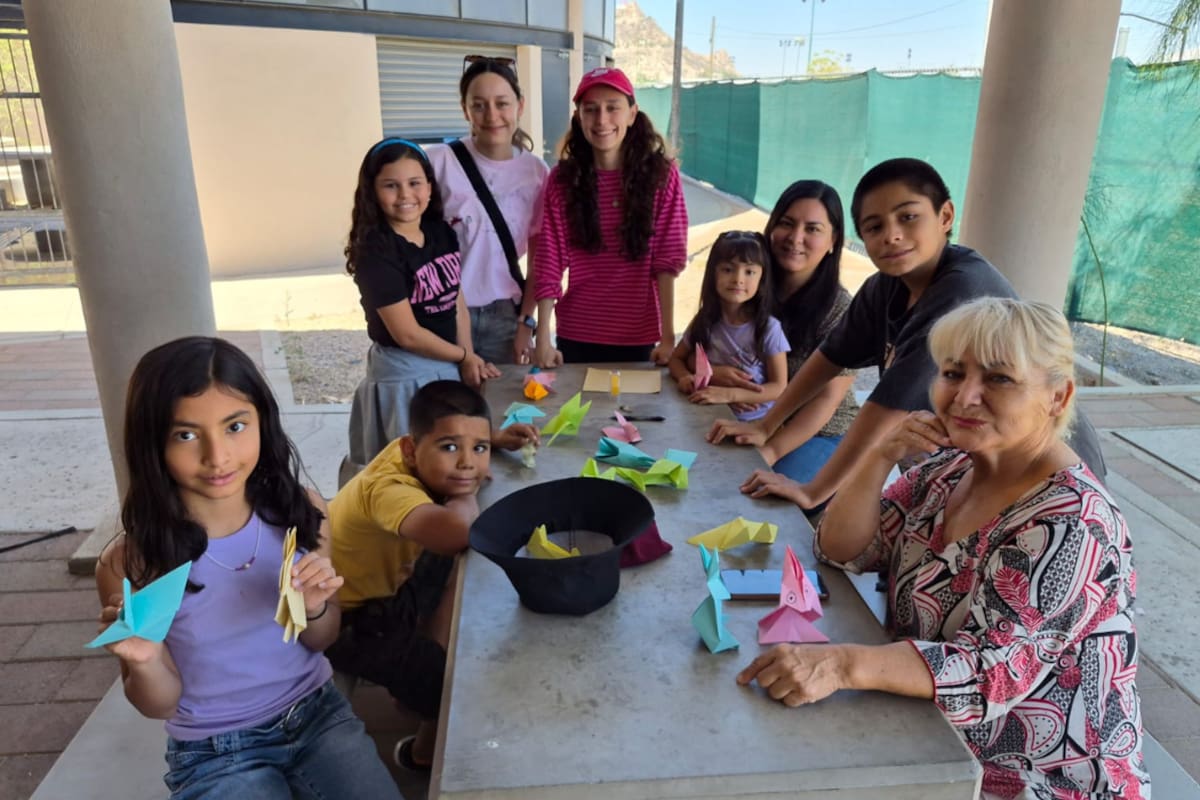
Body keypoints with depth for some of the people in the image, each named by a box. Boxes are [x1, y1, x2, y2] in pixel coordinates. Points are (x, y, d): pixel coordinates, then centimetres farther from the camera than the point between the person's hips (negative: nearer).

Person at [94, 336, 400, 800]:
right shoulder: (130, 563, -20)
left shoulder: (300, 509, -13)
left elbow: (320, 643, 1)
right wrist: (144, 664, -27)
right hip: (215, 753, -2)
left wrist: (314, 608, -21)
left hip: (318, 714, 3)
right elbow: (160, 706, -6)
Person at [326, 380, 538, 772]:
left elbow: (459, 430, 12)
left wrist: (495, 439, -10)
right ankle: (426, 750, 25)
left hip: (381, 587, 8)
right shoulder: (388, 487, -36)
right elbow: (456, 532, -57)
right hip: (344, 620, -8)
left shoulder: (411, 453, -13)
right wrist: (467, 496, -32)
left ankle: (425, 677, 23)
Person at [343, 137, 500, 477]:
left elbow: (457, 302, 6)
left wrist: (468, 359, -7)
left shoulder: (442, 233, 1)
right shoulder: (375, 252, -20)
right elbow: (407, 334, -19)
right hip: (403, 374, -7)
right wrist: (465, 357, -7)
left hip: (449, 366, 7)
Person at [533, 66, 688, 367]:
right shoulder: (561, 179, -3)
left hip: (639, 335, 0)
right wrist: (543, 339, -11)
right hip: (576, 334, 1)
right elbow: (548, 263, -6)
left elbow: (667, 259, -8)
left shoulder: (662, 174, -6)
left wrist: (668, 336, -12)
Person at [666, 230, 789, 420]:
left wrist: (729, 394, -21)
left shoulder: (768, 328, -11)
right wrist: (685, 377, -11)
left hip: (753, 421, -1)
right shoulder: (703, 321, -1)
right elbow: (676, 358, 12)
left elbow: (779, 387, -9)